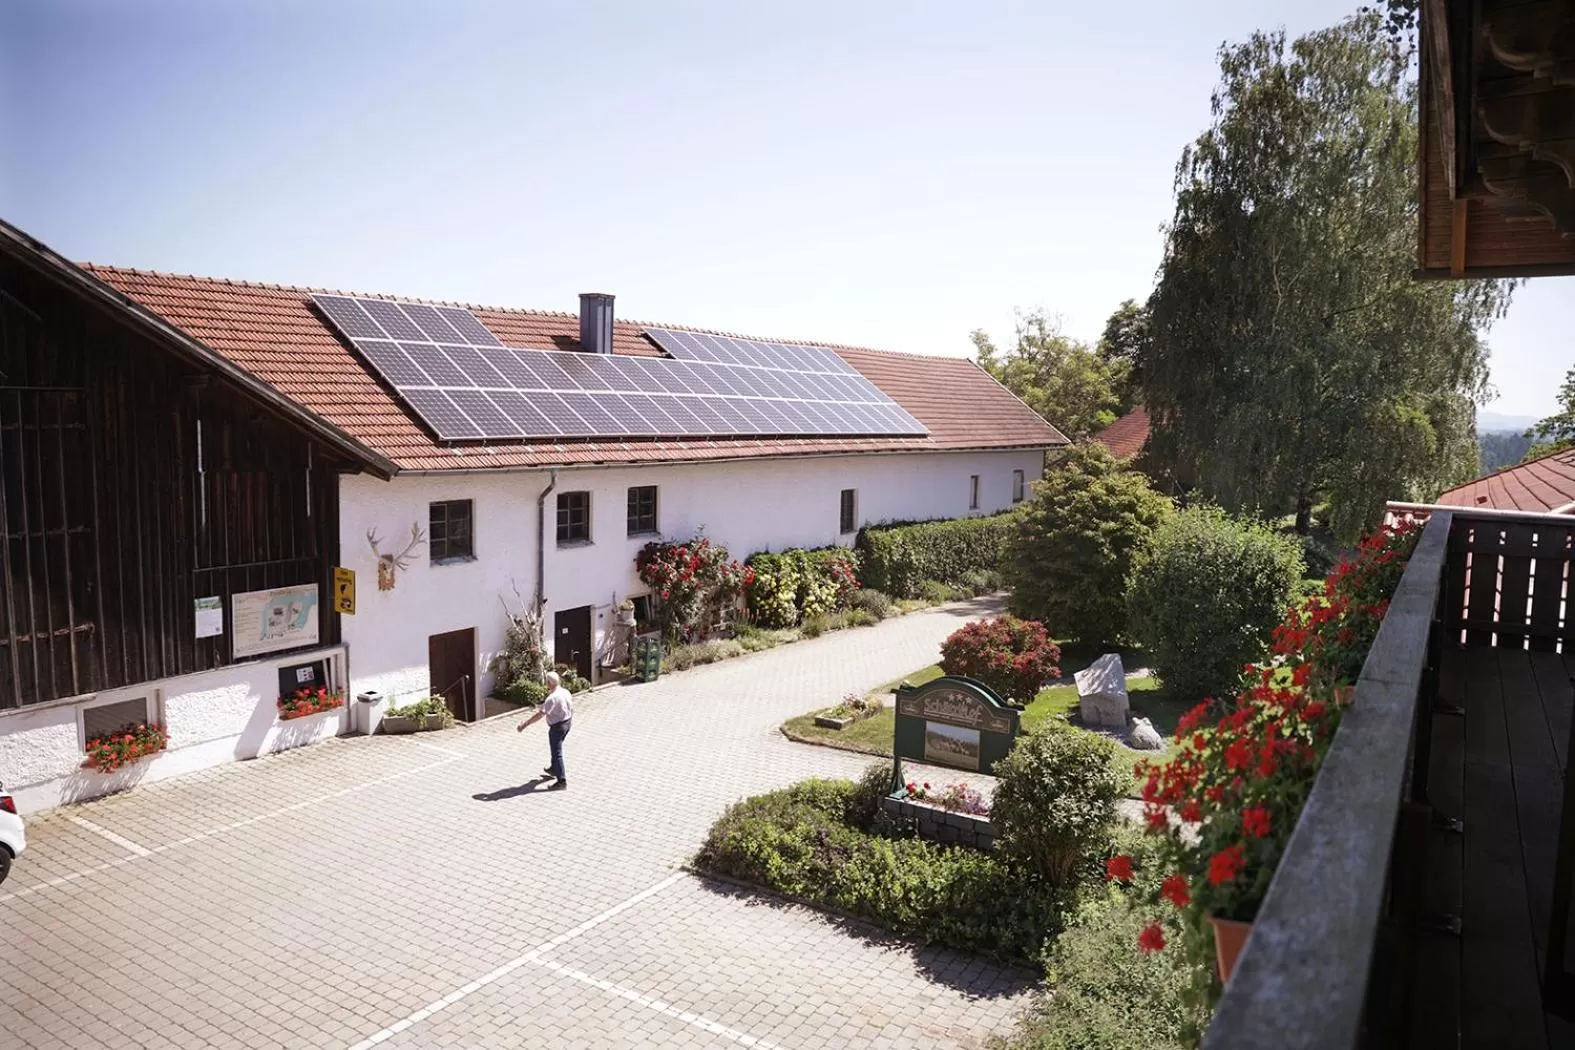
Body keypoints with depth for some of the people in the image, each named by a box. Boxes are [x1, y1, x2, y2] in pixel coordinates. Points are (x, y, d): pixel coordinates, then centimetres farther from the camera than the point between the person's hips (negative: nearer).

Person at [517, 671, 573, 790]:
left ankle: (562, 781, 0)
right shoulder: (566, 692, -2)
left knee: (557, 752, -2)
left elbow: (540, 714, -33)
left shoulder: (552, 697, -27)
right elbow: (571, 708, 11)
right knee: (557, 748, 28)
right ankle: (554, 769, 47)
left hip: (557, 727, -9)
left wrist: (525, 724, -32)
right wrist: (570, 718, 30)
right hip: (567, 722, 9)